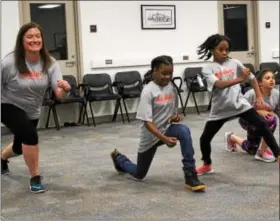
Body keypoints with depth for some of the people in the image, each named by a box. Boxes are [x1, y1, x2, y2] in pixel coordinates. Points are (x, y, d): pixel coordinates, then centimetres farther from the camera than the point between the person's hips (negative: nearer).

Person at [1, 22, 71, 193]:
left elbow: (59, 94, -26)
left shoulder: (50, 64, -17)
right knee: (30, 135, -29)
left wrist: (65, 89, -48)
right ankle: (35, 179, -10)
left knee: (20, 147, 23)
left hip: (32, 111, 5)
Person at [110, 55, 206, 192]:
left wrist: (175, 117, -11)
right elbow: (146, 121, -24)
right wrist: (164, 138, -33)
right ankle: (118, 158, 45)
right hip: (151, 135, -4)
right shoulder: (148, 91, -20)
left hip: (167, 128, 4)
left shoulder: (172, 88, -2)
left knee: (184, 131, -33)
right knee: (139, 174, 11)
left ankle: (190, 176, -30)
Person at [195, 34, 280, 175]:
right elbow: (219, 84, -23)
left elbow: (252, 78, 9)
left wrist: (259, 96, -3)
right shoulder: (208, 69, -6)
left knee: (263, 126, -11)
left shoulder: (234, 63, 2)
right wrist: (240, 79, -33)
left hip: (239, 104, 1)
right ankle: (207, 165, 28)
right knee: (205, 138, 2)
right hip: (220, 109, -1)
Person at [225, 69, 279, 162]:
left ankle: (231, 137, 49)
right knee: (271, 120, -35)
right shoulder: (252, 94, -29)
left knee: (252, 150, 20)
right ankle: (262, 152, -16)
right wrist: (258, 112, -34)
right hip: (247, 120, -6)